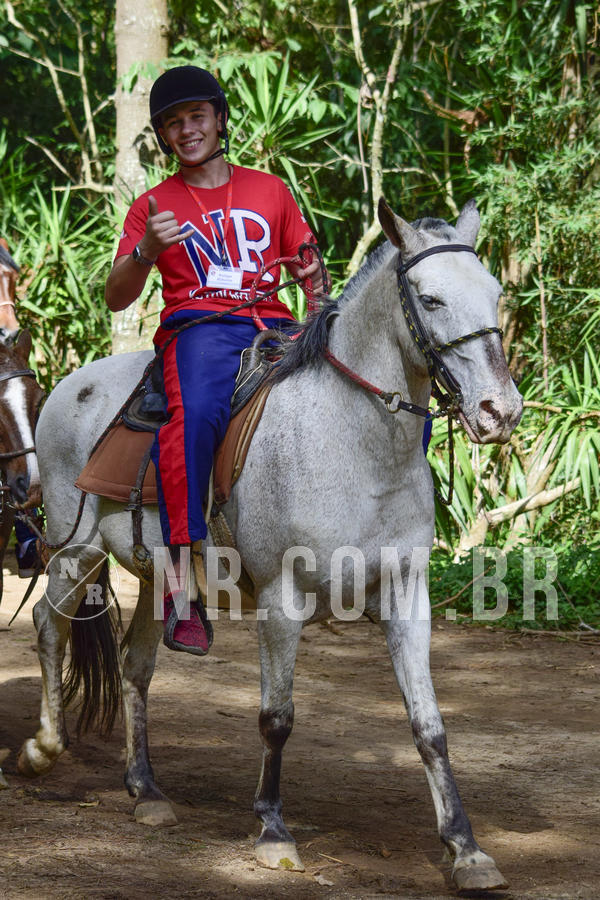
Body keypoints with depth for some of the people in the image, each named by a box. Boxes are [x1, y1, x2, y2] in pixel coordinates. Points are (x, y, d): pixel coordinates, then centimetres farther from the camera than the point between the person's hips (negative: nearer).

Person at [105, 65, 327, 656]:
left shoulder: (269, 190, 20)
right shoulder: (154, 207, 13)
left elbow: (307, 265, 24)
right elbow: (116, 298, 4)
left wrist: (314, 278, 0)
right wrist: (146, 251, -15)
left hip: (273, 327, 3)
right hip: (198, 326, -3)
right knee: (196, 416, -39)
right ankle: (181, 585, -40)